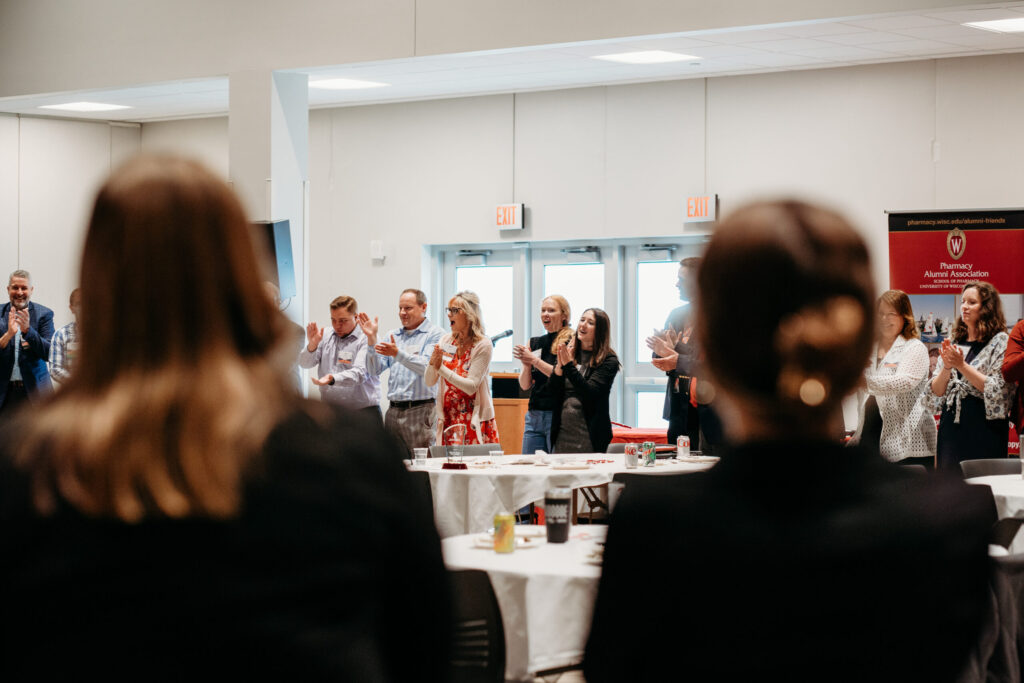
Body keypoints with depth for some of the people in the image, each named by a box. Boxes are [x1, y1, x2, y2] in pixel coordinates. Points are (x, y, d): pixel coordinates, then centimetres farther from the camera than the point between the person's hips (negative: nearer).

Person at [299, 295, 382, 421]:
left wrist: (333, 379, -38)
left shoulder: (366, 339, -8)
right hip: (330, 412, 4)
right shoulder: (326, 336, 11)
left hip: (363, 411, -4)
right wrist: (312, 344, -14)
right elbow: (305, 363, 7)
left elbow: (360, 373, -21)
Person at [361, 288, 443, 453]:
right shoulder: (393, 335, 17)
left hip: (419, 410, -6)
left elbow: (426, 367, -17)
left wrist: (397, 353, -28)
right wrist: (371, 339, -1)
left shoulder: (434, 334, -2)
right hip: (393, 410, 6)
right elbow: (376, 369, 11)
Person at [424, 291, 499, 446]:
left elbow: (471, 387, -15)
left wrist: (441, 368, -18)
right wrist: (432, 363, -13)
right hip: (448, 418, 4)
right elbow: (429, 382, 7)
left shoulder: (483, 344, -9)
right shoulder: (446, 340, 5)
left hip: (474, 420, -4)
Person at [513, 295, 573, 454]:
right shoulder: (535, 342, 14)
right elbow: (525, 385, 13)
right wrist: (526, 364, -6)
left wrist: (535, 360, -14)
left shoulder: (570, 341, -4)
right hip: (534, 416, 6)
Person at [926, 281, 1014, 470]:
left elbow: (998, 391, -12)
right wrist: (947, 368, -10)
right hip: (951, 424, 5)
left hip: (984, 427, -5)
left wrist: (962, 365, -14)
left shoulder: (1000, 342, -1)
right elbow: (935, 394, 9)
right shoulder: (953, 343, 13)